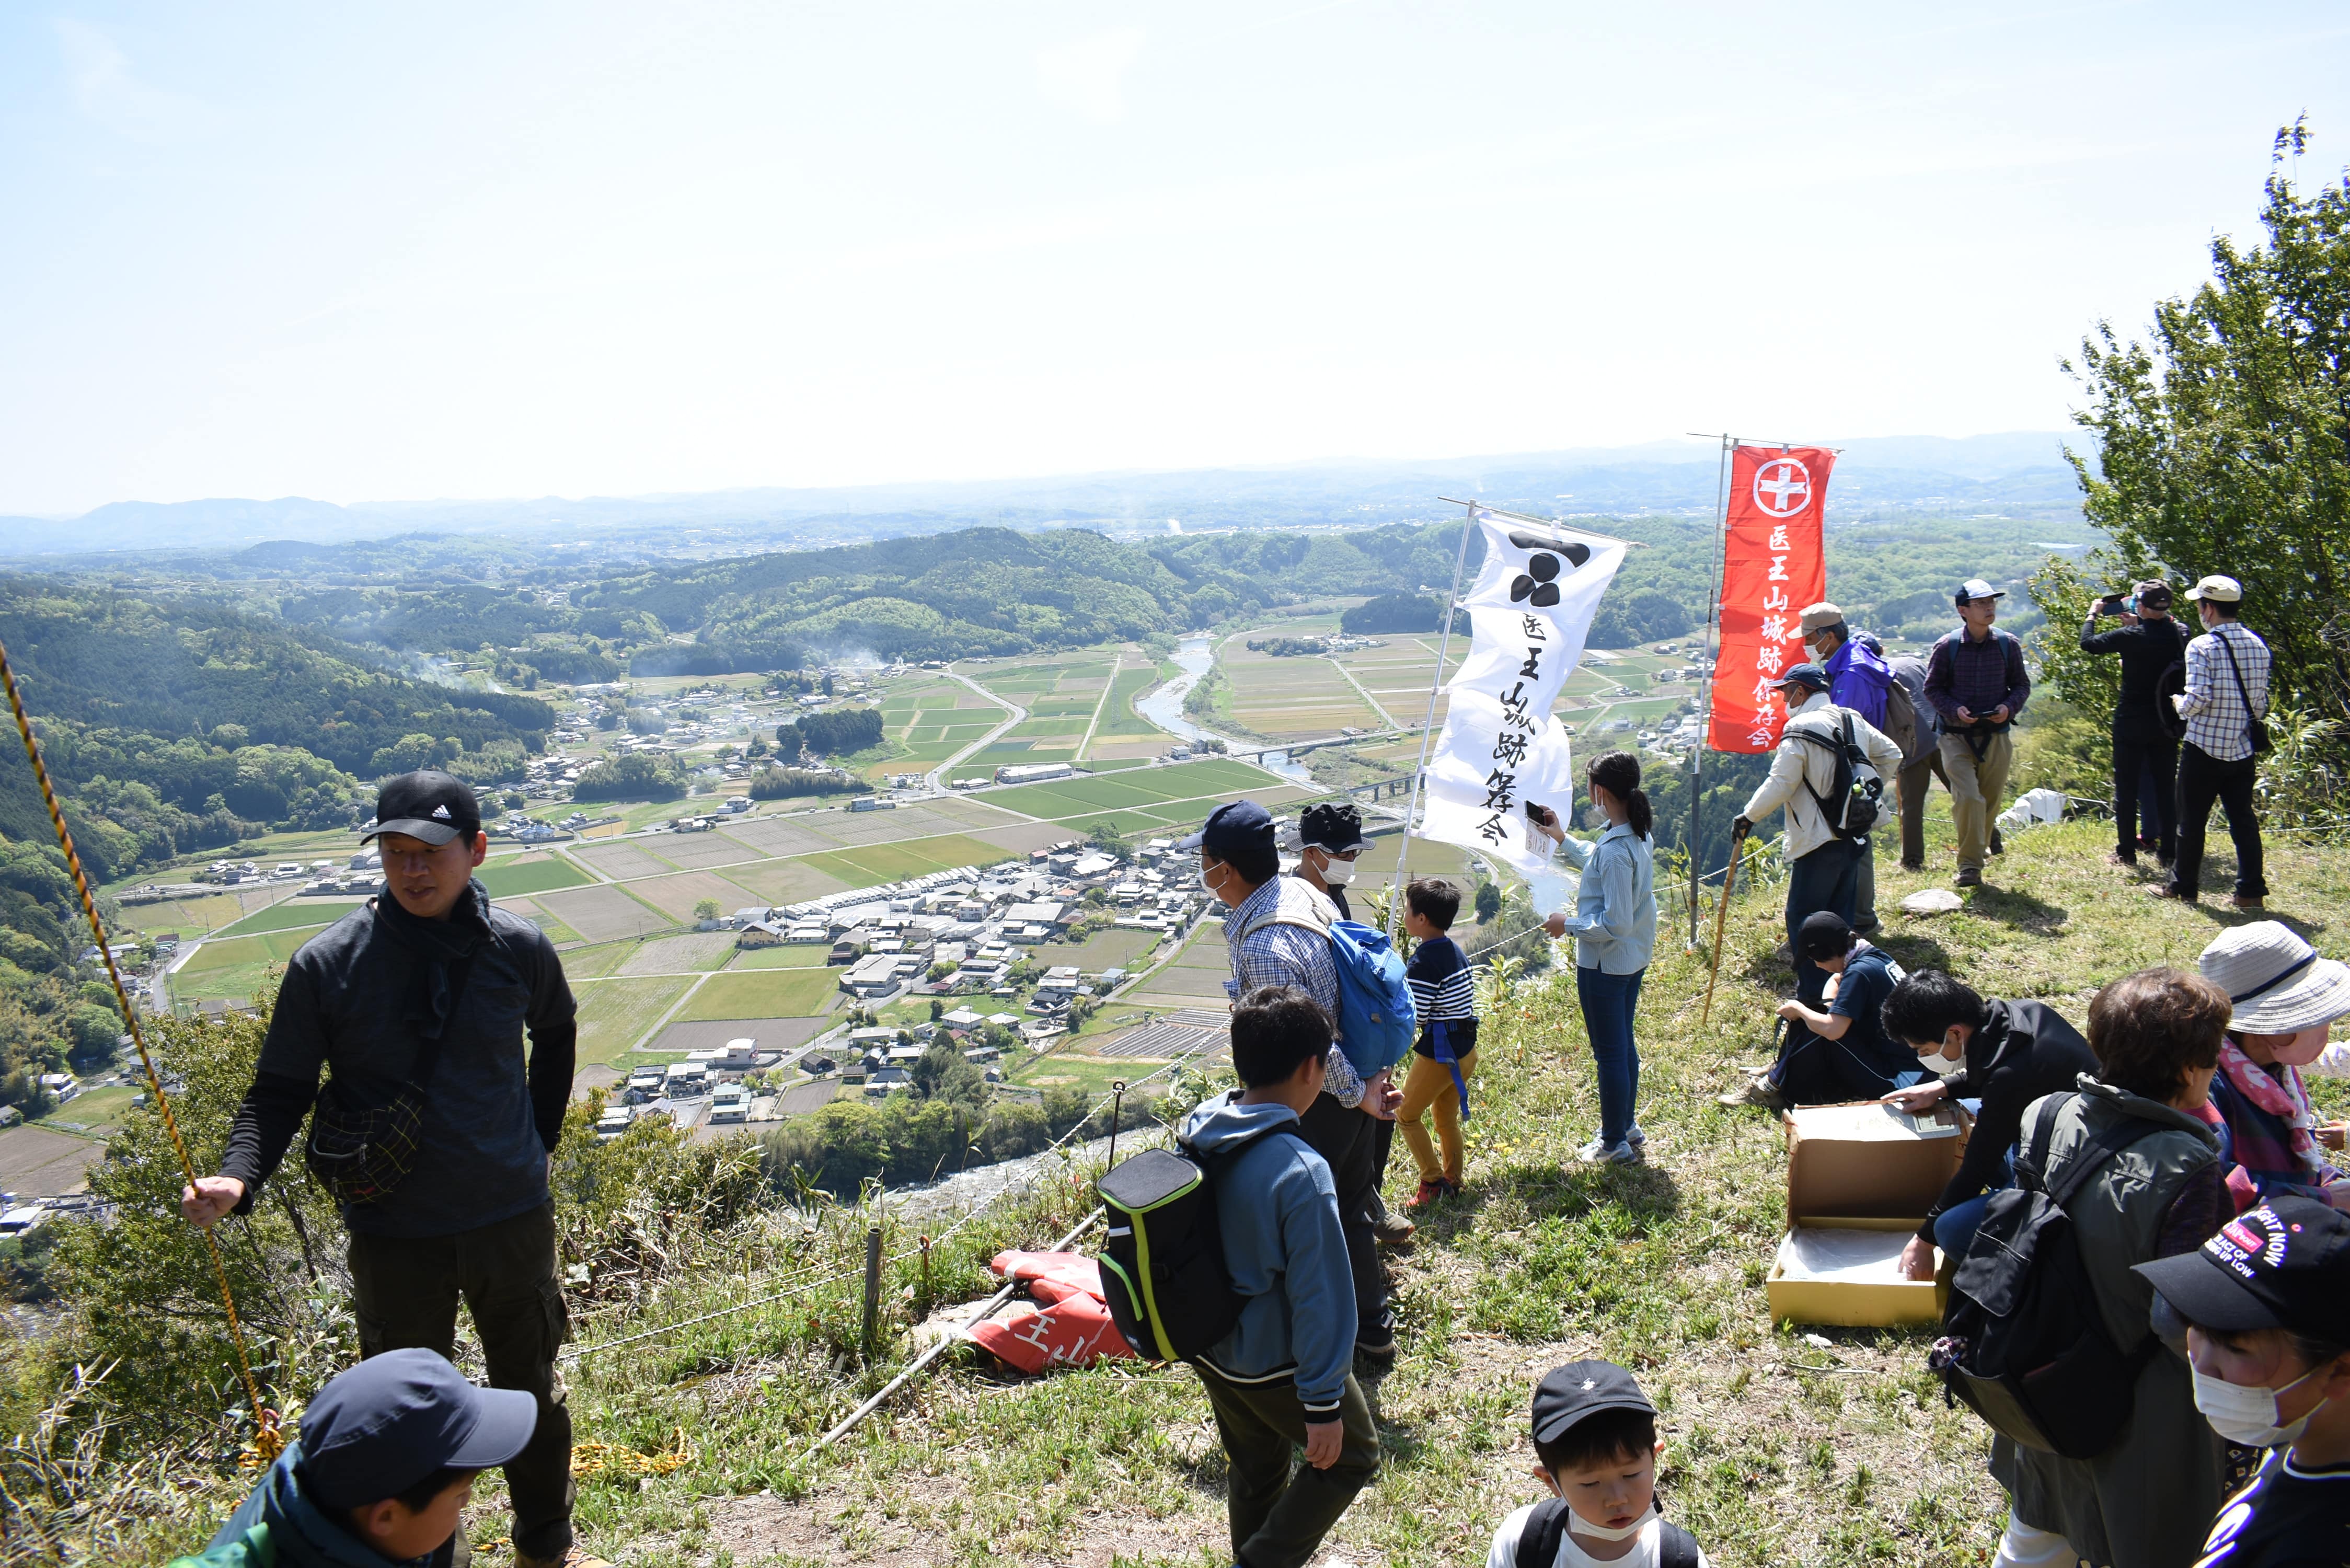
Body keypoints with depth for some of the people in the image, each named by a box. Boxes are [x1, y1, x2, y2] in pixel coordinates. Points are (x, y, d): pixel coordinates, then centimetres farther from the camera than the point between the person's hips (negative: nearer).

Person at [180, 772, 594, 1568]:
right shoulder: (327, 964, -14)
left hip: (512, 1218, 2)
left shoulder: (519, 949, -8)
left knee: (531, 1389, 19)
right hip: (395, 1233, -2)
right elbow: (279, 1091, -7)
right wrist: (238, 1178, -24)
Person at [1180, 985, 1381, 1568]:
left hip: (1211, 1350, 7)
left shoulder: (1197, 1132, -9)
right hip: (1277, 1365, -7)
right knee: (1351, 1457, 18)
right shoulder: (1300, 1173, -32)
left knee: (1253, 1470, 26)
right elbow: (1320, 1297, -26)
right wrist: (1323, 1404, -16)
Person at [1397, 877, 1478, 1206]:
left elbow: (1410, 1016, -22)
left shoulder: (1424, 961, -20)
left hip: (1439, 1053, -9)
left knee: (1406, 1114, 7)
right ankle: (1452, 1180, 31)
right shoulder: (1456, 951, 7)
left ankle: (1433, 1181, 9)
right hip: (1467, 1048, 9)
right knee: (1447, 1116, 21)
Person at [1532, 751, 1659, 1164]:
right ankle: (1628, 1126, 38)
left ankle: (1615, 1144, 20)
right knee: (1624, 1045, 23)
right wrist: (1562, 839, 28)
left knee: (1609, 1053, 6)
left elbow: (1615, 923, -28)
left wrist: (1568, 924, -15)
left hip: (1604, 965, -9)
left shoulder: (1615, 850, -29)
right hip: (1634, 959, 9)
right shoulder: (1639, 836, 1)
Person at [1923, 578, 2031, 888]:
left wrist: (2010, 707, -8)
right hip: (1956, 737, -3)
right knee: (1968, 798, -16)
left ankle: (1978, 848, 32)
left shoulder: (2008, 645, 4)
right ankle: (1969, 865, -8)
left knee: (1990, 801, 9)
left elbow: (2022, 684, 12)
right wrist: (1954, 709, -15)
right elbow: (1932, 688, 2)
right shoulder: (1947, 647, -3)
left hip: (1996, 737, 3)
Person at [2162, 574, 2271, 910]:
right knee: (2243, 818, 10)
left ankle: (2183, 886, 15)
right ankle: (2251, 890, 11)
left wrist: (2179, 705, 0)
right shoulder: (2258, 646, 4)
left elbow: (2198, 699, -20)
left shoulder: (2202, 646, -15)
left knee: (2192, 820, 6)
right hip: (2244, 750, 6)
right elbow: (2261, 702, 8)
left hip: (2204, 747, -6)